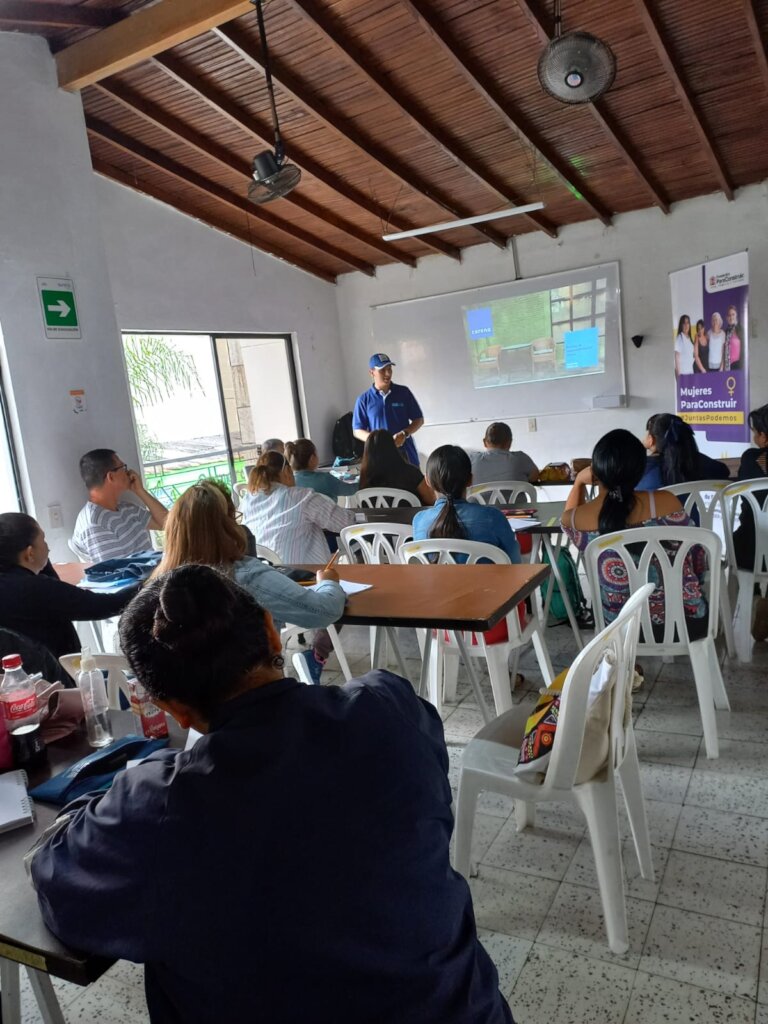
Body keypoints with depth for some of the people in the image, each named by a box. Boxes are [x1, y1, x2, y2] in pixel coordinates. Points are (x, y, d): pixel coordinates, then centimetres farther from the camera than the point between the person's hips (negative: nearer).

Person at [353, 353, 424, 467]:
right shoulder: (364, 399, 1)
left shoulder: (404, 392, 3)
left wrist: (404, 434, -12)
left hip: (407, 456, 1)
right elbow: (357, 431, 3)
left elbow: (419, 419, 8)